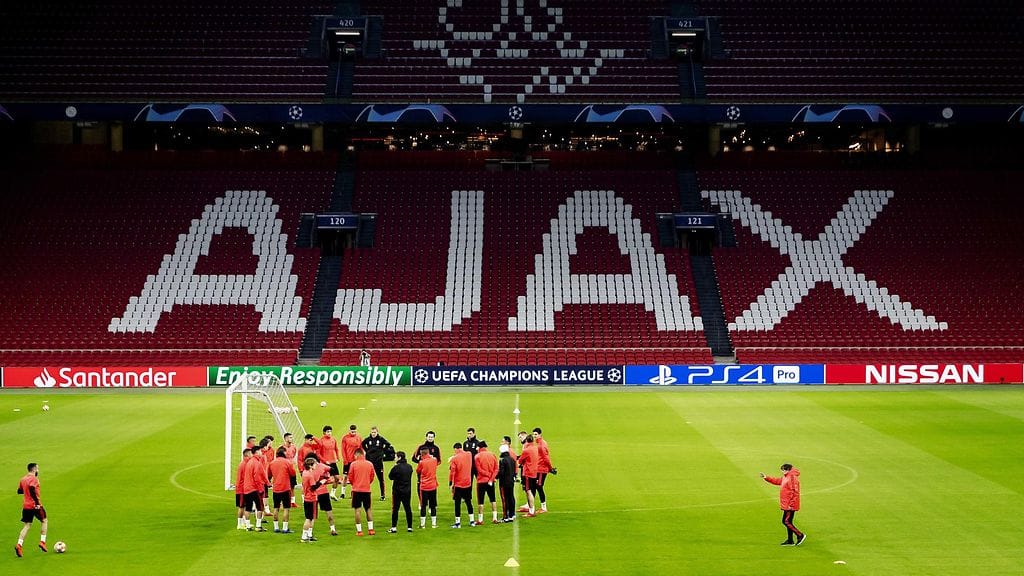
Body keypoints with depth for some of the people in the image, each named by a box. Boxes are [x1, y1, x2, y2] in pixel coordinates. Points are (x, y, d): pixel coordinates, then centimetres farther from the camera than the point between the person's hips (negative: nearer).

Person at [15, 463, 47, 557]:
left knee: (27, 525, 8)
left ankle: (19, 544, -8)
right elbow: (32, 490, -28)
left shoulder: (23, 479, 11)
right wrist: (37, 502, -26)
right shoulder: (34, 478, -13)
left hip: (26, 506, 7)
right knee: (44, 520, 15)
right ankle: (42, 542, 11)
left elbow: (19, 491, 20)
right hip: (35, 505, -7)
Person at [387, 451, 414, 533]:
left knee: (395, 509, 3)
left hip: (397, 491, -5)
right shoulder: (409, 467, 2)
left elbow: (390, 477, -4)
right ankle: (409, 527, 11)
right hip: (407, 491, 5)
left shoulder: (396, 467, -15)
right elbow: (409, 476, 10)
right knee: (408, 508, 9)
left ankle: (394, 527, 0)